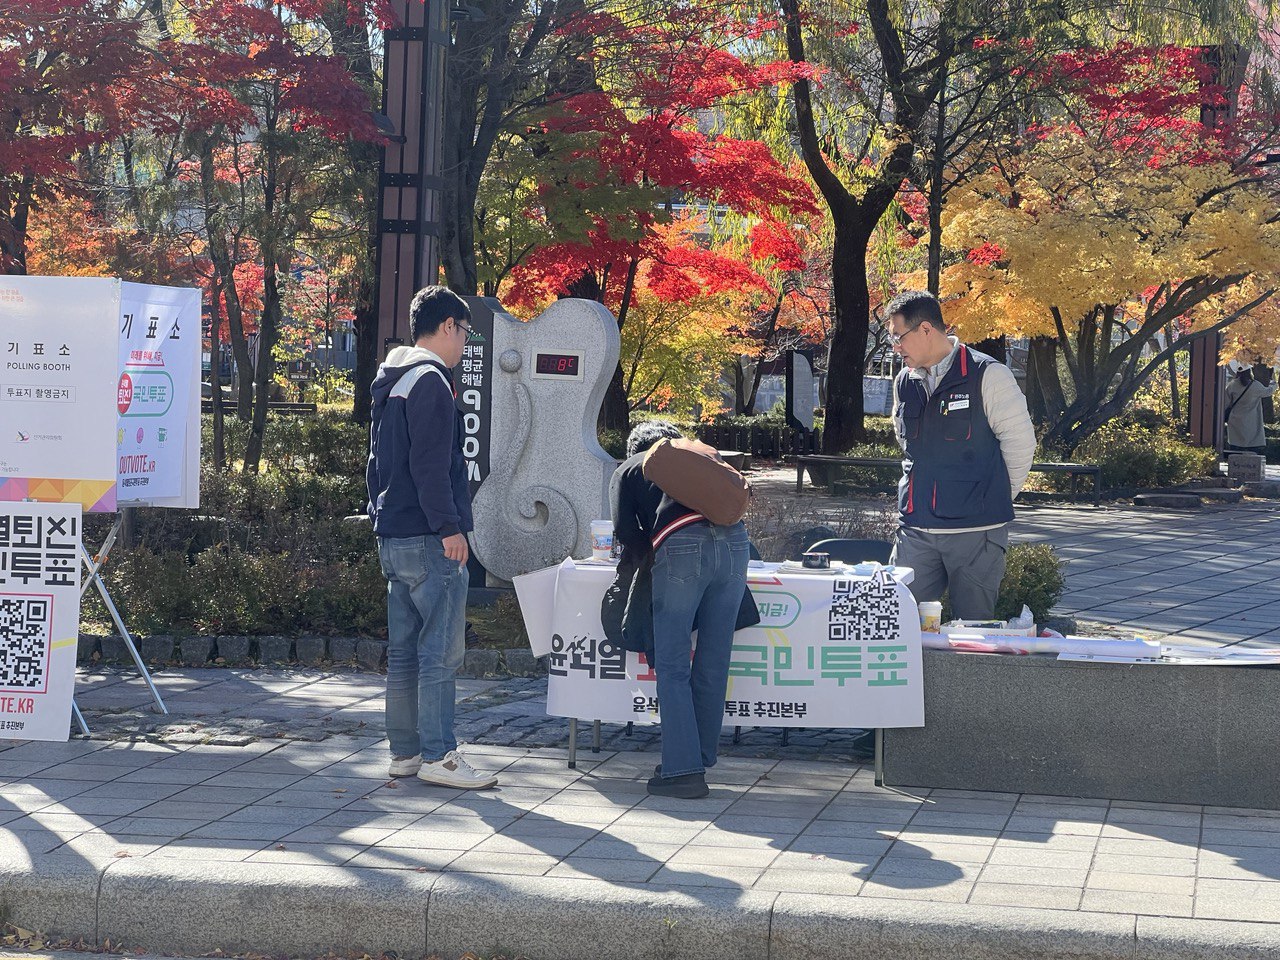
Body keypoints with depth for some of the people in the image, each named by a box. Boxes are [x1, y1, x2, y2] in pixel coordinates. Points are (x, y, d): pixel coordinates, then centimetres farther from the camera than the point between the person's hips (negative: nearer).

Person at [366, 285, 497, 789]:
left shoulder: (391, 383, 19)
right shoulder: (430, 382, -13)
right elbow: (431, 465, -20)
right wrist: (451, 527, -19)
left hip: (394, 537, 10)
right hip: (429, 540, -10)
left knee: (404, 651, 12)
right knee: (441, 653, -6)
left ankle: (405, 751, 17)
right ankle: (437, 756, -4)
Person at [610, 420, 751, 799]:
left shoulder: (628, 471, 22)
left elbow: (626, 531, 7)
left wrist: (641, 555, 27)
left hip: (681, 548, -4)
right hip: (734, 542, 4)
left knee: (673, 666, 1)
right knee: (713, 665, 12)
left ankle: (683, 769, -5)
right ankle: (701, 759, 20)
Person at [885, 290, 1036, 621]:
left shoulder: (987, 376, -8)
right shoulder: (904, 383, 12)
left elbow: (1019, 441, -4)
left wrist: (997, 497, 4)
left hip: (975, 529, -5)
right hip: (915, 530, 5)